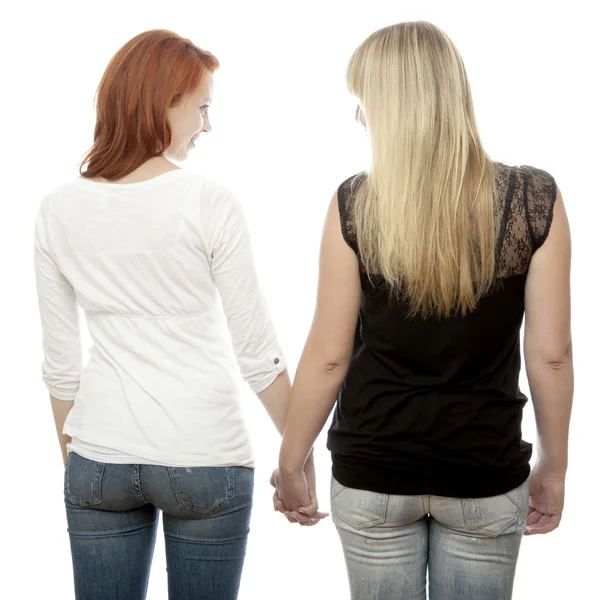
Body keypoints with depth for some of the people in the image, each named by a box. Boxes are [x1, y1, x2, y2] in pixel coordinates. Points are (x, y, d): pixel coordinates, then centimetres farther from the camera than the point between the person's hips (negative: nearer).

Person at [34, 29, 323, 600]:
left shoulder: (59, 209, 0)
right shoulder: (209, 203, -10)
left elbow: (59, 363, 5)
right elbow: (258, 353, -8)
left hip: (100, 458, 3)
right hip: (203, 457, -3)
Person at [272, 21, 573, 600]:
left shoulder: (354, 204, -12)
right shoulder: (535, 199, -10)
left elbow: (328, 356, -7)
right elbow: (550, 355, -6)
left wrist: (290, 462, 6)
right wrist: (553, 467, 7)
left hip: (372, 475, 0)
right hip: (486, 474, 1)